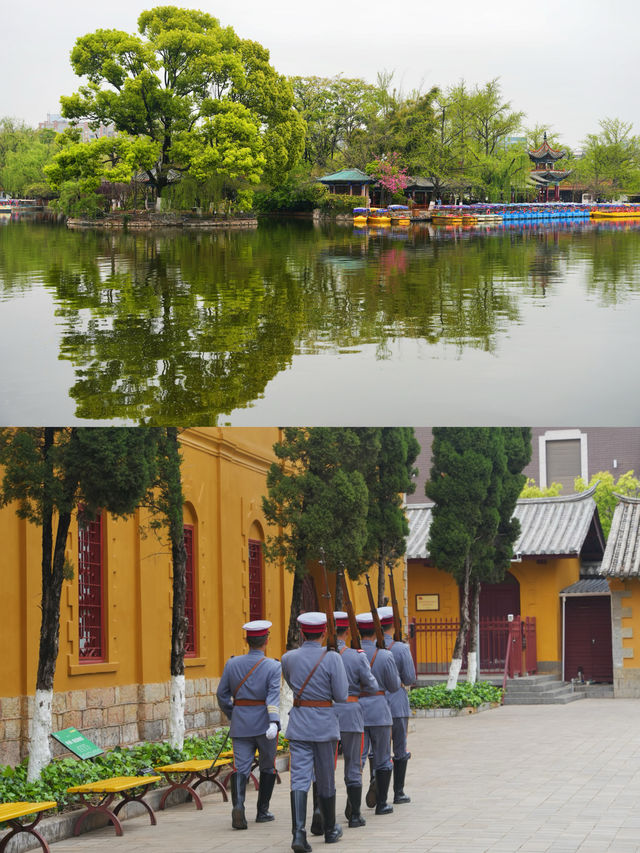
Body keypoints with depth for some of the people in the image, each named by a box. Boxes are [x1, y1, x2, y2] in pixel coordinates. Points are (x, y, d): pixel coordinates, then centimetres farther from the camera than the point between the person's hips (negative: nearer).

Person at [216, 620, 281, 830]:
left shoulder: (232, 664, 2)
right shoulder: (273, 666, -8)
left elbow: (222, 695, 6)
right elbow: (273, 695, -21)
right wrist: (274, 722, -31)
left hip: (241, 724, 2)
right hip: (265, 724, -2)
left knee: (240, 767, -1)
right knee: (268, 767, 16)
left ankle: (238, 804, -25)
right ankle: (262, 811, 21)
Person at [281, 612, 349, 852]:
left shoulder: (288, 658, 0)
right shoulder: (332, 658, -11)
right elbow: (341, 695, -10)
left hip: (298, 724, 2)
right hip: (325, 723, -2)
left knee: (299, 779, -4)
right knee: (326, 779, 13)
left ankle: (298, 832, -20)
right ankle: (330, 830, 29)